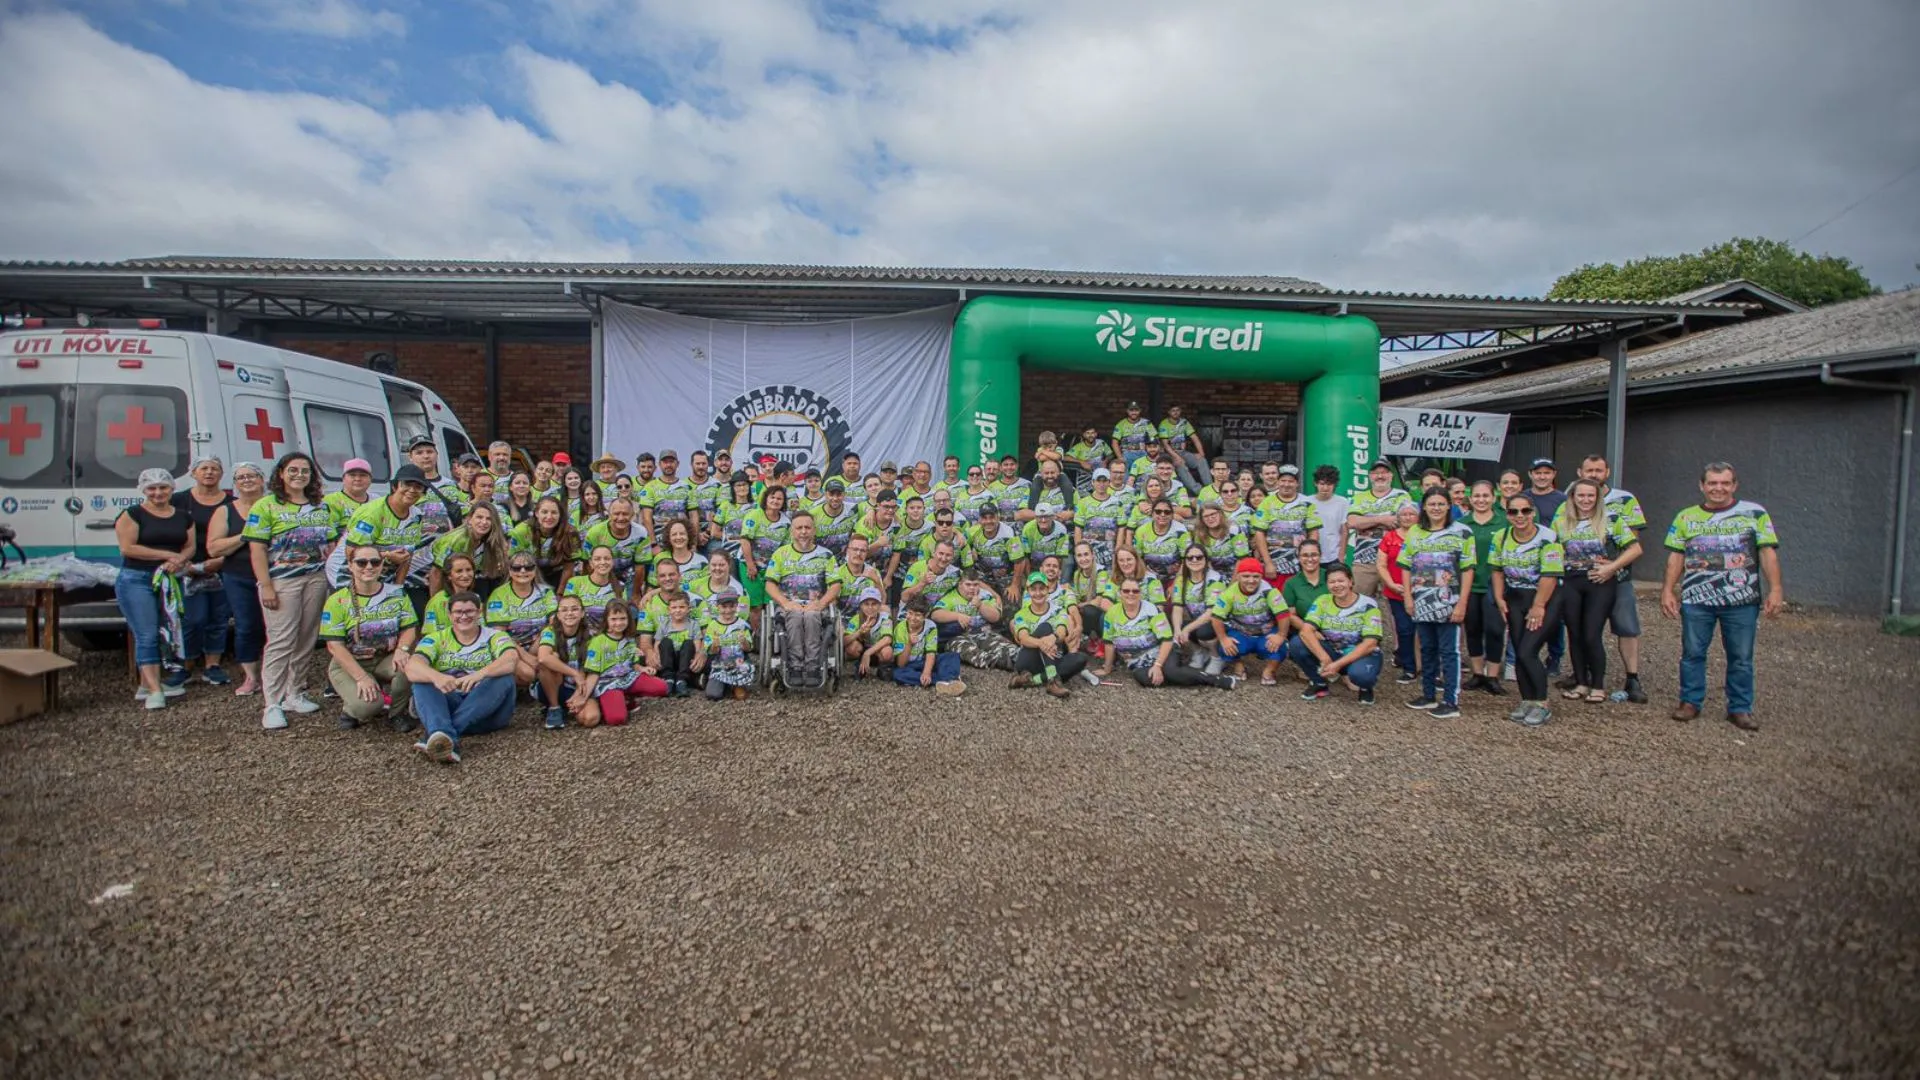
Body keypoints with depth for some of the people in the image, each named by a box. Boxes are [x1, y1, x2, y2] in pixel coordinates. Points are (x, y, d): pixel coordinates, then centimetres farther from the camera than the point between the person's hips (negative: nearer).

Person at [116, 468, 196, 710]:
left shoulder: (183, 517, 12)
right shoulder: (133, 514, -3)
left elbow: (190, 547, 10)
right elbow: (127, 547, -12)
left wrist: (179, 560, -12)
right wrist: (169, 555, -15)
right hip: (136, 580, -5)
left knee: (164, 634, 8)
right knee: (147, 635, -9)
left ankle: (146, 684, 18)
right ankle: (154, 690, -9)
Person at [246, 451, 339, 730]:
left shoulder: (321, 507, 15)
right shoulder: (266, 506, 0)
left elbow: (331, 546, 17)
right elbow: (257, 550, -5)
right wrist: (266, 586, -12)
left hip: (316, 579, 5)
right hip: (282, 580, -5)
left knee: (307, 640, 7)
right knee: (281, 641, -8)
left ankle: (294, 694, 19)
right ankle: (272, 704, -3)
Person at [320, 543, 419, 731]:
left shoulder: (397, 593, 2)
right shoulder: (337, 601, -7)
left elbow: (409, 628, -1)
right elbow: (334, 645, -12)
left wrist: (402, 649, -25)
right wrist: (362, 677, -22)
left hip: (386, 660, 3)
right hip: (348, 664, -3)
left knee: (408, 664, -33)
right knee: (368, 705, -30)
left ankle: (396, 713, -6)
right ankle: (351, 709, 11)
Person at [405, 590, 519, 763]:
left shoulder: (494, 637, 6)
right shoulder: (436, 639, 9)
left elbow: (511, 659, -18)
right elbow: (412, 667, -12)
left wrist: (480, 673, -38)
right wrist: (436, 676, -36)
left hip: (488, 709, -1)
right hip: (446, 705, 1)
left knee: (504, 678, -28)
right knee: (422, 680, -23)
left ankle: (441, 735, -43)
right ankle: (448, 739, -52)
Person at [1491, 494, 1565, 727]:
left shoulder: (1548, 538, -15)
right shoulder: (1501, 538, 4)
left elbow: (1550, 576, -18)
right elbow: (1498, 570, 12)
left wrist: (1538, 607, -18)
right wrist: (1499, 599, 4)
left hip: (1545, 600, -6)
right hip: (1514, 600, 6)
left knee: (1527, 652, -13)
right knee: (1519, 654, 7)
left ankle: (1542, 706, 1)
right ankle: (1527, 702, 19)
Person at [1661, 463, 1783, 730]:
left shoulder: (1754, 513, 3)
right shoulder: (1686, 517, 9)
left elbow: (1768, 552, -1)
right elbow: (1676, 557, 8)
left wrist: (1775, 590, -8)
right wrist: (1667, 590, 1)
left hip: (1742, 600, -1)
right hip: (1696, 599, 1)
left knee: (1741, 657, 6)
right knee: (1692, 653, 7)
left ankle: (1740, 709, 16)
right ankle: (1690, 701, 18)